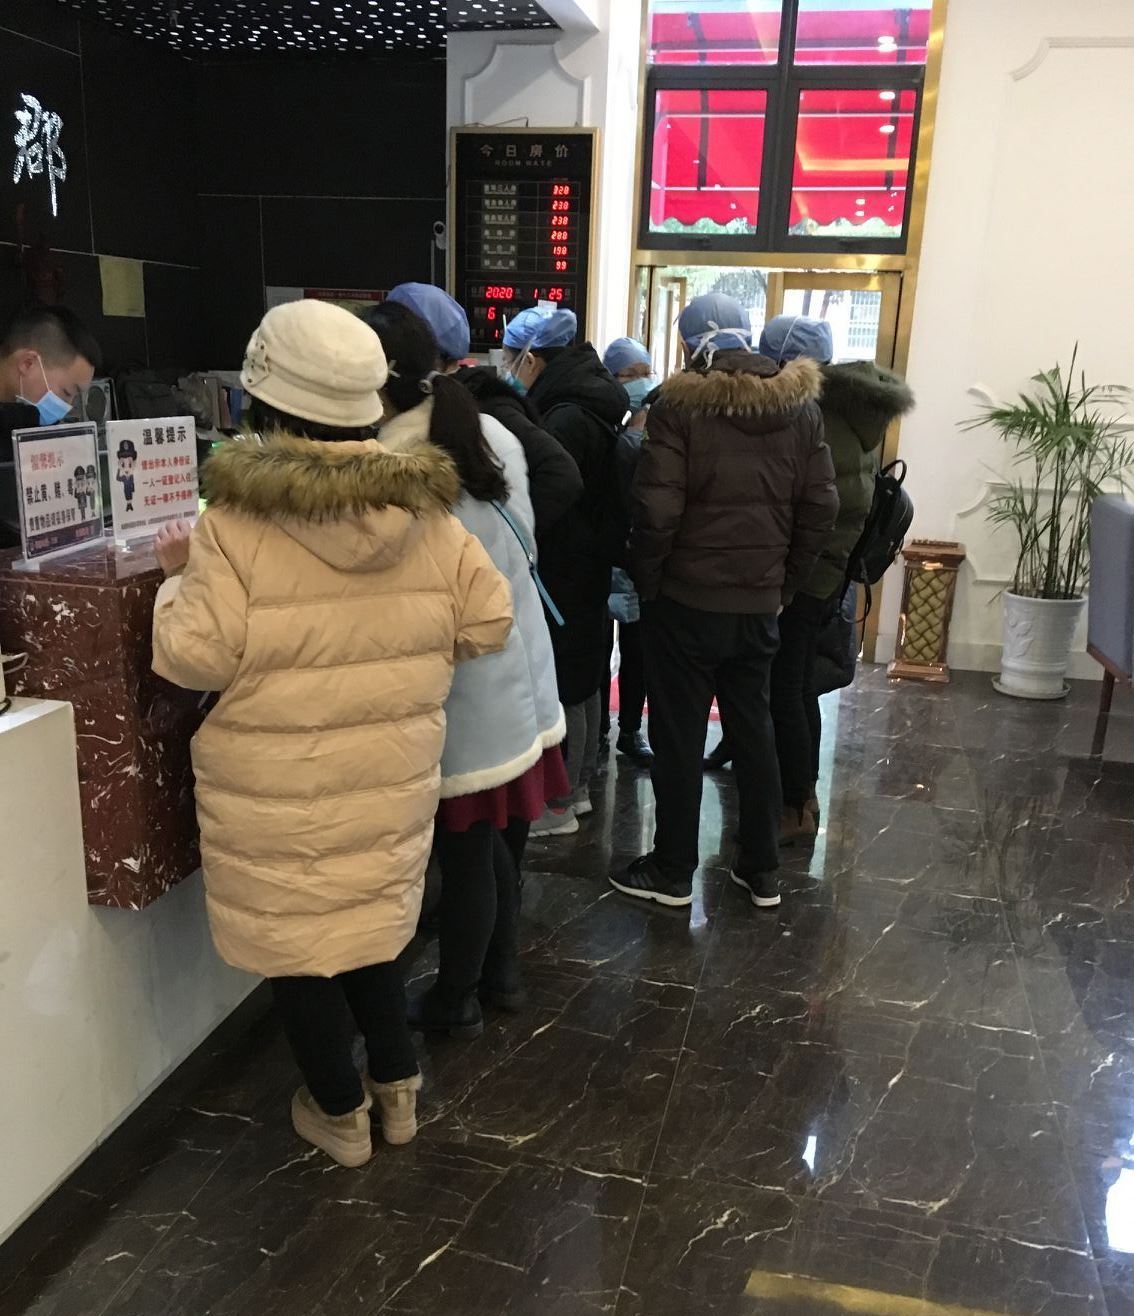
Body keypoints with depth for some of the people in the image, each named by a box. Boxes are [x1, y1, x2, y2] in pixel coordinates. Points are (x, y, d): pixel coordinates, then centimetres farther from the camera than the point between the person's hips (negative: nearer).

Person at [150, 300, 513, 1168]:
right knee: (369, 921, 24)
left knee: (294, 935, 15)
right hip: (391, 772, 5)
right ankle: (398, 1088, 38)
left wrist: (180, 578, 1)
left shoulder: (236, 524, -19)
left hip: (277, 788, -4)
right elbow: (488, 624, 0)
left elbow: (193, 657, -17)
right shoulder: (428, 514, -6)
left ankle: (341, 1113, 32)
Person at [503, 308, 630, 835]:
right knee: (582, 680, 17)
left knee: (561, 685, -1)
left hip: (564, 574, -10)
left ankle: (558, 804, 10)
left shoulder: (566, 419, -21)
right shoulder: (596, 405, 10)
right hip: (592, 569, 10)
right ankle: (579, 787, 31)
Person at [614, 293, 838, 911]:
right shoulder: (800, 405, 5)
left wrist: (646, 582, -3)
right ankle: (762, 871, 24)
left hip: (687, 598, -4)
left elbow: (657, 509, -17)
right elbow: (820, 508, 4)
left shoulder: (681, 405, -10)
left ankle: (671, 872, 17)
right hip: (761, 601, 5)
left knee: (679, 734, 6)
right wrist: (784, 583, 11)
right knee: (754, 728, 15)